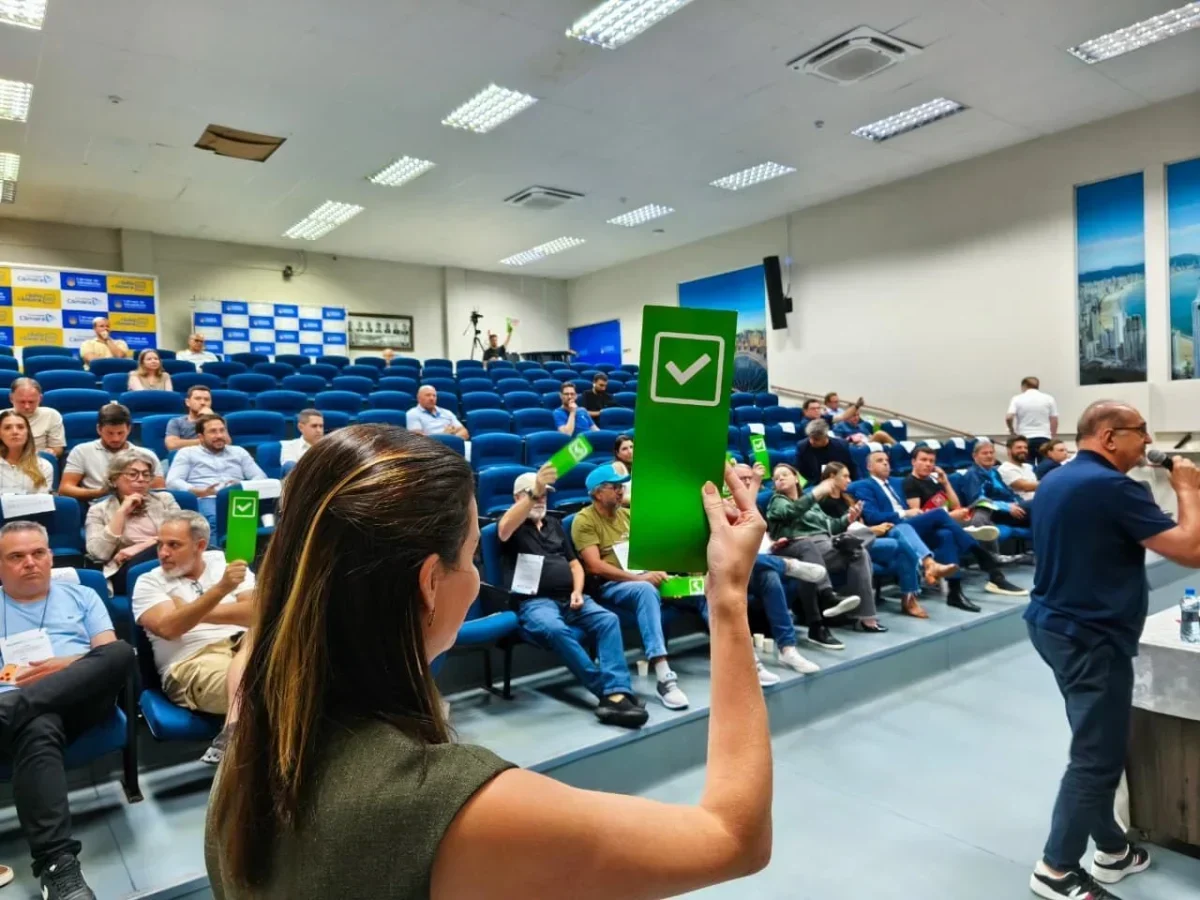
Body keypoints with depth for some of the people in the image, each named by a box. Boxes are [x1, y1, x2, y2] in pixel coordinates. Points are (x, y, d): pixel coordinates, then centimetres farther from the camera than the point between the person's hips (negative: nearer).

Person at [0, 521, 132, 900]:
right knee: (38, 729, -39)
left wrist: (69, 665, -8)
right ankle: (57, 864, -46)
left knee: (121, 653, -31)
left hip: (80, 696, 2)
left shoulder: (80, 596, 24)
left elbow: (112, 654, 12)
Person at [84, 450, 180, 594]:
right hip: (125, 572, -3)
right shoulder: (99, 510, 15)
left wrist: (140, 547, -6)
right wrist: (122, 512, -1)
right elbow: (99, 554, -1)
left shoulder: (164, 499, 20)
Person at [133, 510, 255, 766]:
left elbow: (256, 612, 0)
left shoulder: (225, 562, 15)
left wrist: (192, 611, -5)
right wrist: (220, 589, -24)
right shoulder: (149, 582, 9)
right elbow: (168, 628, -12)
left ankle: (231, 736, -39)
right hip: (192, 663, -3)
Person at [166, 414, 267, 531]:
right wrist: (200, 492, -12)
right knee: (216, 519, -41)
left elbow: (261, 477, 20)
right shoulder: (187, 453, 21)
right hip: (206, 500, -2)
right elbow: (172, 482, 6)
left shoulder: (239, 452, 29)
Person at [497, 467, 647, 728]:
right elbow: (504, 530, -19)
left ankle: (616, 692, -35)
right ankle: (610, 689, -33)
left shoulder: (554, 524, 27)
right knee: (555, 629, -38)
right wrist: (533, 492, -30)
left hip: (569, 599, 5)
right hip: (534, 602, -5)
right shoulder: (513, 523, 8)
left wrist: (578, 591, 5)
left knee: (608, 619, -25)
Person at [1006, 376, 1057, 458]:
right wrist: (1053, 438, 16)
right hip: (1044, 438, 1)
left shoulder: (1017, 399, 2)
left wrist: (1011, 430, 10)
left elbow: (1008, 417, -10)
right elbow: (1054, 420, 7)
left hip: (1025, 439, -1)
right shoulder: (1048, 399, 7)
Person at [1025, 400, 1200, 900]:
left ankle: (1111, 848, 32)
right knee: (1097, 757, 0)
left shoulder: (1054, 482, 11)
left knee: (1098, 748, 20)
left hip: (1055, 625, 10)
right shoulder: (1114, 488, -20)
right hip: (1091, 637, -10)